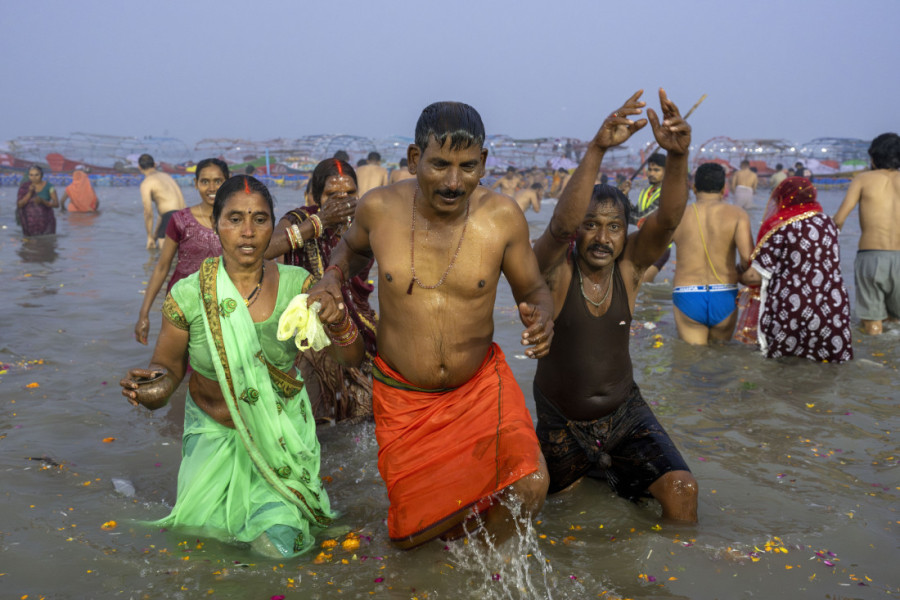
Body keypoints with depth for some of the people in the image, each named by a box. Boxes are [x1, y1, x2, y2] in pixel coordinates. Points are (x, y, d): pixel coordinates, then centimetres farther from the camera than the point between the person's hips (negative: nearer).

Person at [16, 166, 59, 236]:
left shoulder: (49, 187, -5)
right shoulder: (24, 187, 0)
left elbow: (56, 204, -9)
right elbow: (19, 205, -6)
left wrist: (42, 201, -25)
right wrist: (30, 193, -19)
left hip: (45, 222, -2)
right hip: (30, 222, 2)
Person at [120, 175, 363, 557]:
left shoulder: (296, 285, -15)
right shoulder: (187, 295, -17)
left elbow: (351, 356, -14)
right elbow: (167, 364, -3)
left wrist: (335, 323, -37)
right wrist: (158, 386, -28)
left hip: (281, 429, 0)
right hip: (215, 431, 0)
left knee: (277, 543, -5)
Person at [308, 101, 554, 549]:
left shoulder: (502, 217, -14)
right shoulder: (378, 208, -11)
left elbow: (532, 288, -1)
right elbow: (353, 247, 13)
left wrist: (541, 318, -24)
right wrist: (331, 280, -8)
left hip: (480, 385, -1)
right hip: (402, 394, 1)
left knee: (529, 486, -23)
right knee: (411, 536, 6)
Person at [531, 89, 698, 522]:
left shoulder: (629, 265, -8)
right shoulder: (554, 269, -17)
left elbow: (668, 219, -25)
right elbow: (561, 224, -38)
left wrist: (678, 156, -44)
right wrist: (597, 149, -50)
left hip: (625, 412, 2)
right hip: (562, 423, -1)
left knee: (681, 488, -14)